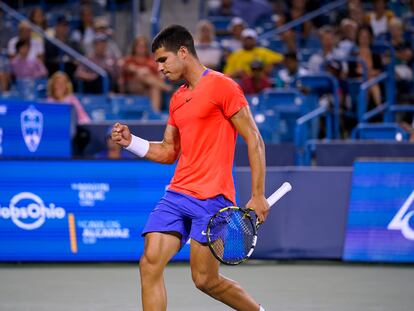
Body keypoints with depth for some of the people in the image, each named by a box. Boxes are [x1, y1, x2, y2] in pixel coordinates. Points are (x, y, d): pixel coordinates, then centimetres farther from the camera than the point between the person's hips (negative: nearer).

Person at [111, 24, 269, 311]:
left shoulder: (222, 87, -6)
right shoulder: (177, 99, 18)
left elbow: (254, 141, -8)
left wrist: (258, 196, -13)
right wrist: (131, 142, 8)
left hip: (212, 199, -7)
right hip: (177, 195, 7)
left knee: (206, 280, -4)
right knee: (150, 263, -9)